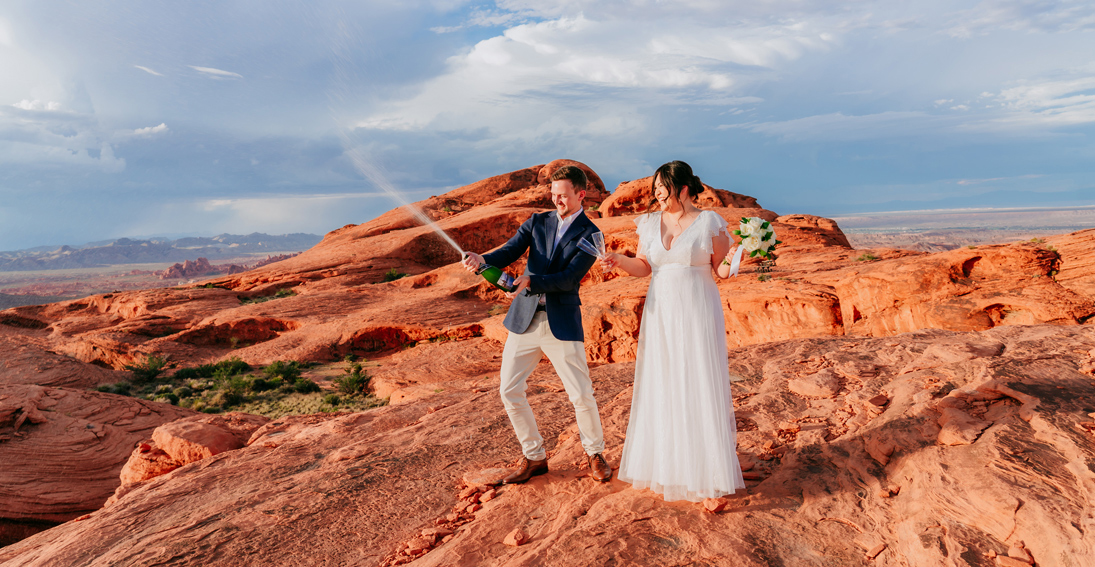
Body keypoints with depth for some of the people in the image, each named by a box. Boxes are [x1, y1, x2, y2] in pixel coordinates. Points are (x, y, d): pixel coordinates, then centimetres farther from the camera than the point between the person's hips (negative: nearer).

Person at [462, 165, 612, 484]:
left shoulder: (590, 234, -3)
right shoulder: (538, 222, 9)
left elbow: (569, 278, -15)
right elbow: (508, 253, -2)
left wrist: (530, 282, -29)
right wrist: (482, 260, -23)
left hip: (562, 324, -4)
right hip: (524, 320, 4)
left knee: (581, 395, -1)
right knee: (509, 391, 4)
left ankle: (595, 454, 27)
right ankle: (535, 458, 22)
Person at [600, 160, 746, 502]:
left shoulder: (709, 222, -4)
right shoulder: (651, 223, 7)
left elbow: (721, 269, -1)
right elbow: (644, 267, 8)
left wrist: (730, 262, -23)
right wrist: (620, 261, -9)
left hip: (697, 315, -4)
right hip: (660, 315, 4)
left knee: (700, 386, -1)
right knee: (661, 387, 8)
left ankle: (706, 469, 12)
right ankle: (665, 464, 23)